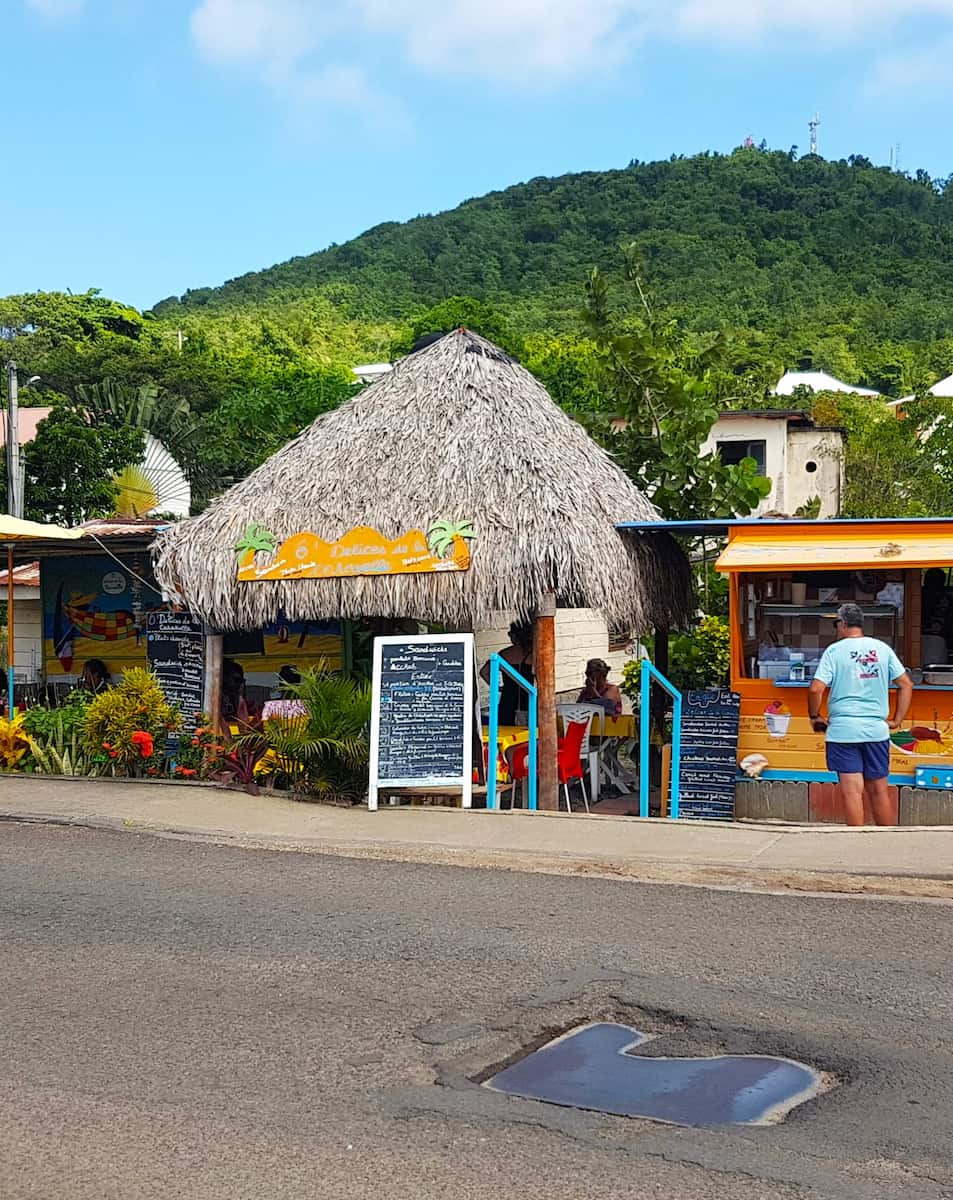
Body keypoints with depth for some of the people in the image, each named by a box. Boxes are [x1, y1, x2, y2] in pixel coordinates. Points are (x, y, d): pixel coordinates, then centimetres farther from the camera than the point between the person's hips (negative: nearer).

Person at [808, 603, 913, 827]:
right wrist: (897, 720, 13)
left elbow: (816, 689, -12)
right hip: (876, 730, 3)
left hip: (843, 730, -3)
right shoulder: (882, 648, 7)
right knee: (878, 791, 12)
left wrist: (814, 717, 4)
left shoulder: (834, 650, -4)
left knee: (852, 791, -3)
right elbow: (906, 685, 8)